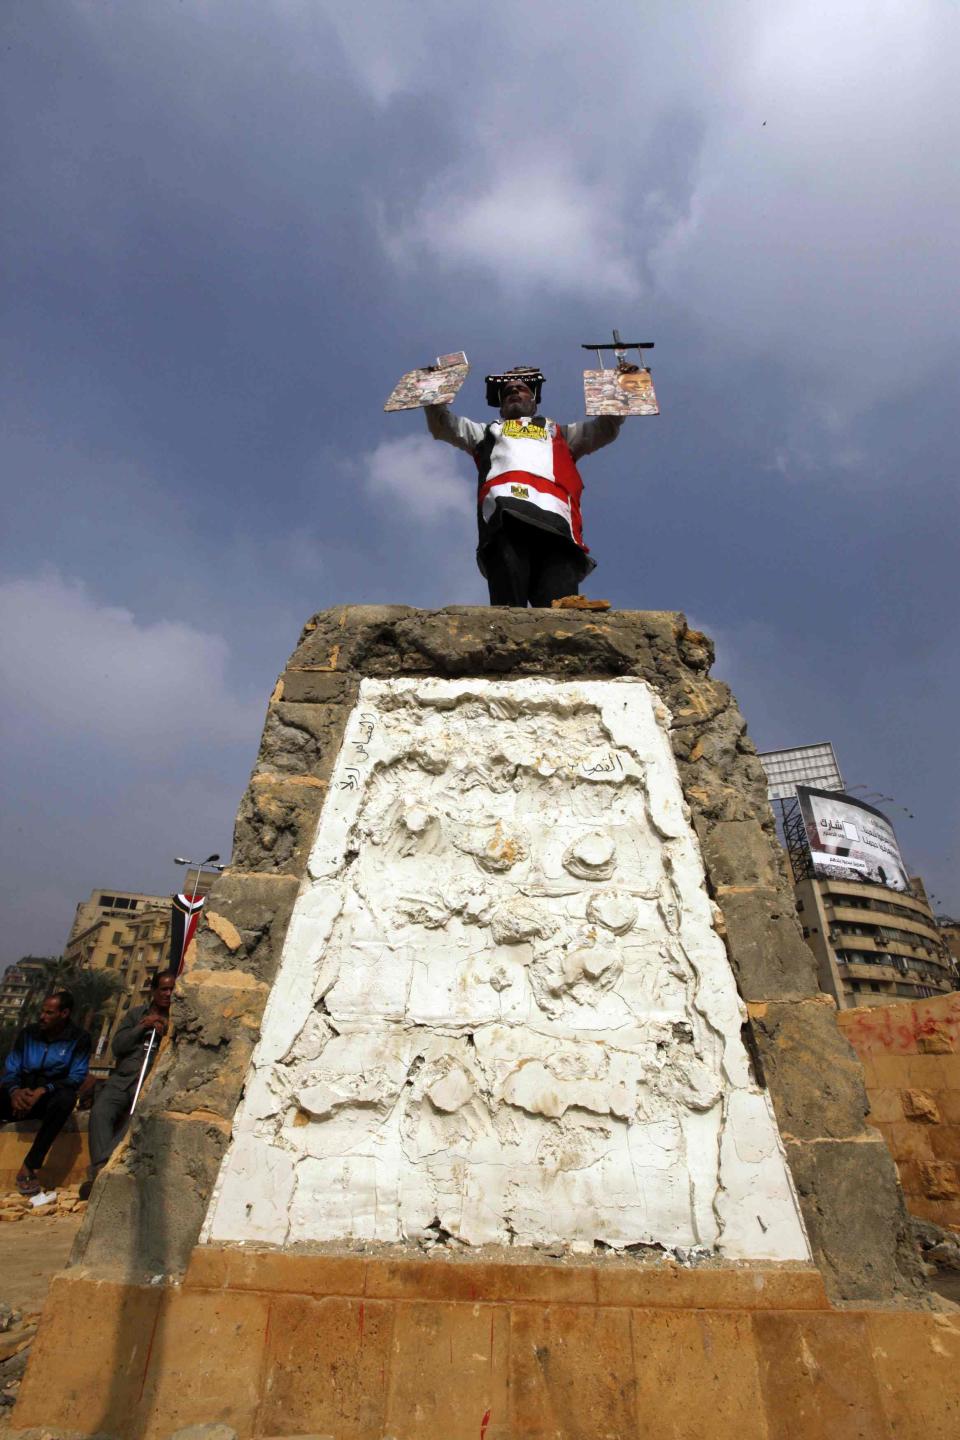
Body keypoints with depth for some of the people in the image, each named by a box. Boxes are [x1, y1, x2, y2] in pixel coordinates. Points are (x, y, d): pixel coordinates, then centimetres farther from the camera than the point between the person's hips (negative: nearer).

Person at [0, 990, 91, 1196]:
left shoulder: (78, 1038, -5)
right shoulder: (28, 1033, 5)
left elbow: (76, 1077, -12)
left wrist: (42, 1091, -25)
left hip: (50, 1098, -3)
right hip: (22, 1096, 3)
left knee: (66, 1098, -37)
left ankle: (30, 1165, -28)